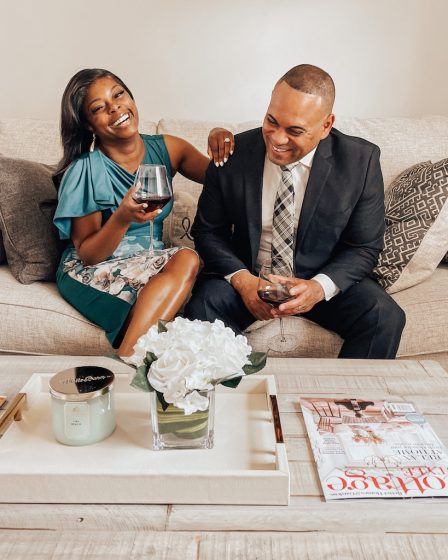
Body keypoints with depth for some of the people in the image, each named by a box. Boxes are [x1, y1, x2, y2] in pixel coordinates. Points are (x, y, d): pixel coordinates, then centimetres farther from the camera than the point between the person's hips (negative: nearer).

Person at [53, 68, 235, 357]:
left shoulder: (166, 148, 0)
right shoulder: (85, 170, -13)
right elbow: (87, 254, -12)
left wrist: (220, 141, -15)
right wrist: (123, 217, -31)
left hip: (151, 262, 5)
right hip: (92, 273, -5)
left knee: (187, 260, -29)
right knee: (186, 260, -28)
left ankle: (126, 357, -25)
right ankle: (131, 358, -25)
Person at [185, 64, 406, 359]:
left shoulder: (361, 161, -11)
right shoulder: (233, 154, -10)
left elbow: (365, 247, -4)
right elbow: (208, 230, -1)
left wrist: (320, 287, -24)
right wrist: (241, 279, -19)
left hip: (324, 280, 0)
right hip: (247, 277, 0)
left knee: (385, 317, -24)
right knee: (201, 308, -28)